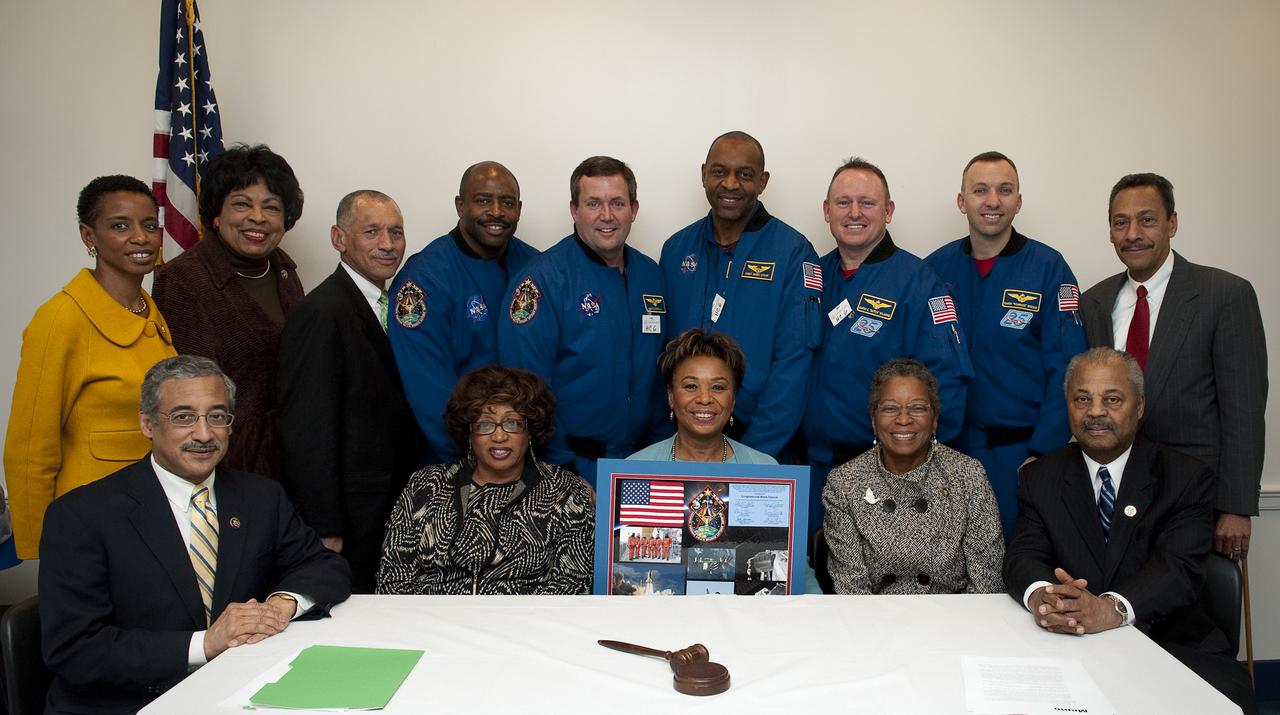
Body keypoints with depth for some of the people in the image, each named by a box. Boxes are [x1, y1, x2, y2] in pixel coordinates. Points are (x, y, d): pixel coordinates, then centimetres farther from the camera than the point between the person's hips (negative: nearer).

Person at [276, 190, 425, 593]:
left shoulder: (386, 306, 11)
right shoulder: (322, 313, -15)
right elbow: (307, 431, -18)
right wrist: (326, 530, -18)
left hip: (392, 512, 8)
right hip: (351, 525, -8)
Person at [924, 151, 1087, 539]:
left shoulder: (1048, 268, -3)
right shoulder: (935, 268, 3)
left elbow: (1065, 371, -7)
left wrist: (1042, 454, -13)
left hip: (1020, 451, -2)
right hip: (948, 448, 2)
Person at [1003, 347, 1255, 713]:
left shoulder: (1188, 478, 1)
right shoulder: (1039, 478, 8)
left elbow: (1180, 567, -13)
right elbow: (1023, 556, -4)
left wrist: (1113, 608, -34)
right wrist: (1039, 594, -30)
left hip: (1170, 643, 0)